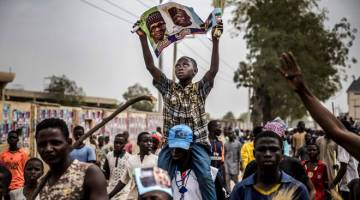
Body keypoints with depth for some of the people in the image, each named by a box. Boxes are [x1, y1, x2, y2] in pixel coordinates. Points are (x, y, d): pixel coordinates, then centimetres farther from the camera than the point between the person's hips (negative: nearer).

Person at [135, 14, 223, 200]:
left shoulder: (200, 89, 9)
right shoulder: (168, 88, 13)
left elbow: (214, 69, -7)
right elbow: (150, 66, 3)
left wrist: (215, 40, -18)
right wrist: (143, 38, -7)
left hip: (197, 142, -2)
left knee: (205, 177, -20)